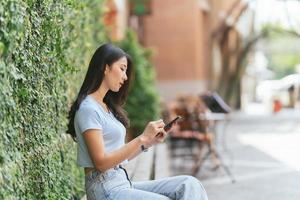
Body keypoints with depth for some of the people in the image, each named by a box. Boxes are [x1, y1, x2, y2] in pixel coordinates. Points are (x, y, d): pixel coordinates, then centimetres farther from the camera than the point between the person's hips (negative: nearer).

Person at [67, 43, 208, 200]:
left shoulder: (107, 107, 18)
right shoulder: (88, 109, -9)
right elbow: (101, 162, -16)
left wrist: (149, 142, 4)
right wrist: (142, 138, -16)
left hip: (123, 183, 8)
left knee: (189, 185, -8)